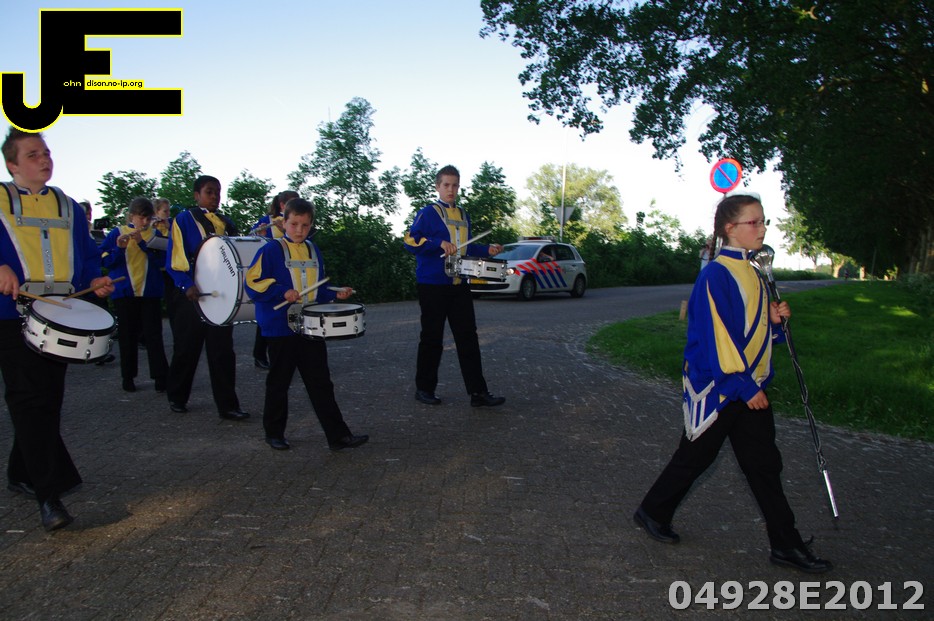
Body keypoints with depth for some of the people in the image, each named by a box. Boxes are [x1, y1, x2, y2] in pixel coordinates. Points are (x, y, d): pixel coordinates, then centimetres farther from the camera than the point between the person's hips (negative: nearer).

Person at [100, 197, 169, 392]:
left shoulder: (155, 234, 5)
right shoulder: (117, 233, 4)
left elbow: (161, 260, -9)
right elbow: (106, 261, -2)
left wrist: (142, 243, -19)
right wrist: (119, 248, -19)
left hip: (150, 292, 0)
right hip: (124, 292, 1)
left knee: (154, 334, -3)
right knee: (128, 335, 7)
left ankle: (160, 376, 0)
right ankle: (128, 377, 17)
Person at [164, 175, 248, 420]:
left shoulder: (227, 223, 13)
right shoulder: (184, 220, -1)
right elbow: (174, 259, -8)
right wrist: (186, 285, -22)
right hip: (191, 295, -3)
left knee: (223, 351, 2)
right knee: (187, 349, 8)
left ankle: (227, 405, 5)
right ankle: (177, 398, 27)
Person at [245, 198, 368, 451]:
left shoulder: (314, 251, 12)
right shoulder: (271, 250, -6)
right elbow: (253, 283, -11)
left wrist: (335, 294, 3)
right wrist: (282, 291, -22)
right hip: (281, 327, -4)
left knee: (321, 382, 3)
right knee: (279, 382, 8)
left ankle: (338, 435, 3)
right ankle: (274, 433, 24)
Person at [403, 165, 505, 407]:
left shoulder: (463, 216, 16)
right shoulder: (427, 213, -3)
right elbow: (411, 241, -12)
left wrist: (487, 250, 10)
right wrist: (439, 243, -23)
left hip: (459, 286, 6)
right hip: (433, 285, -6)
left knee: (468, 337, 2)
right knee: (432, 338, 2)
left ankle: (478, 391, 4)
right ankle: (424, 389, 16)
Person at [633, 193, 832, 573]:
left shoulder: (749, 272, 11)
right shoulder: (717, 275, -18)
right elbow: (718, 334, -22)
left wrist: (772, 317, 1)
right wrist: (744, 385, -21)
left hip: (749, 386, 8)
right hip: (717, 385, -8)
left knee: (764, 463, 11)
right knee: (696, 456, 6)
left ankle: (786, 545, 19)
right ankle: (652, 512, 27)